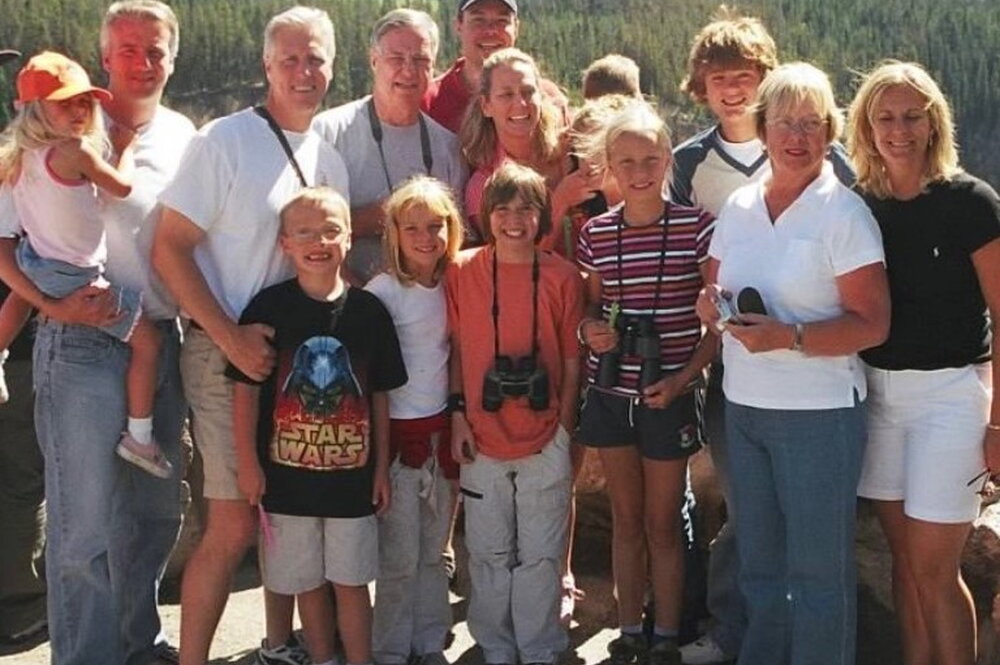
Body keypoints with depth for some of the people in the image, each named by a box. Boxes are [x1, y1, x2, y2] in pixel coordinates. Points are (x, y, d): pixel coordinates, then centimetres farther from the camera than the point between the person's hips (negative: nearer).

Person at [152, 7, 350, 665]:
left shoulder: (328, 158, 10)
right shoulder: (223, 141, -10)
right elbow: (169, 248, -12)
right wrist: (232, 339, -18)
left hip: (303, 354, 6)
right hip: (228, 352, -6)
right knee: (235, 524, -7)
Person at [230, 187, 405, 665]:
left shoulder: (368, 311, -2)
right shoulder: (267, 308, -7)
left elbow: (380, 396, 4)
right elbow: (245, 388, -3)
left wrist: (382, 467, 5)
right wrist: (248, 462, -6)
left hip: (352, 474, 0)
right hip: (288, 474, 0)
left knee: (351, 581, 9)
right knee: (308, 582, 13)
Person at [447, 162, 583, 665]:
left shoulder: (561, 276, -5)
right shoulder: (461, 270, -3)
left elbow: (572, 361, 0)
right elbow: (455, 349, 2)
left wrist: (565, 428, 0)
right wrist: (458, 415, -2)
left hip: (545, 441, 0)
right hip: (482, 439, 1)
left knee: (540, 554, 9)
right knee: (488, 552, 13)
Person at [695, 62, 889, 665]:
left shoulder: (844, 213, -9)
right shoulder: (739, 207, 8)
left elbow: (872, 324, -13)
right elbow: (715, 292, 17)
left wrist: (789, 337, -25)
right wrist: (714, 305, -6)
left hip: (818, 412, -6)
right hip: (743, 407, 6)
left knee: (818, 570, 3)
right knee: (759, 563, 17)